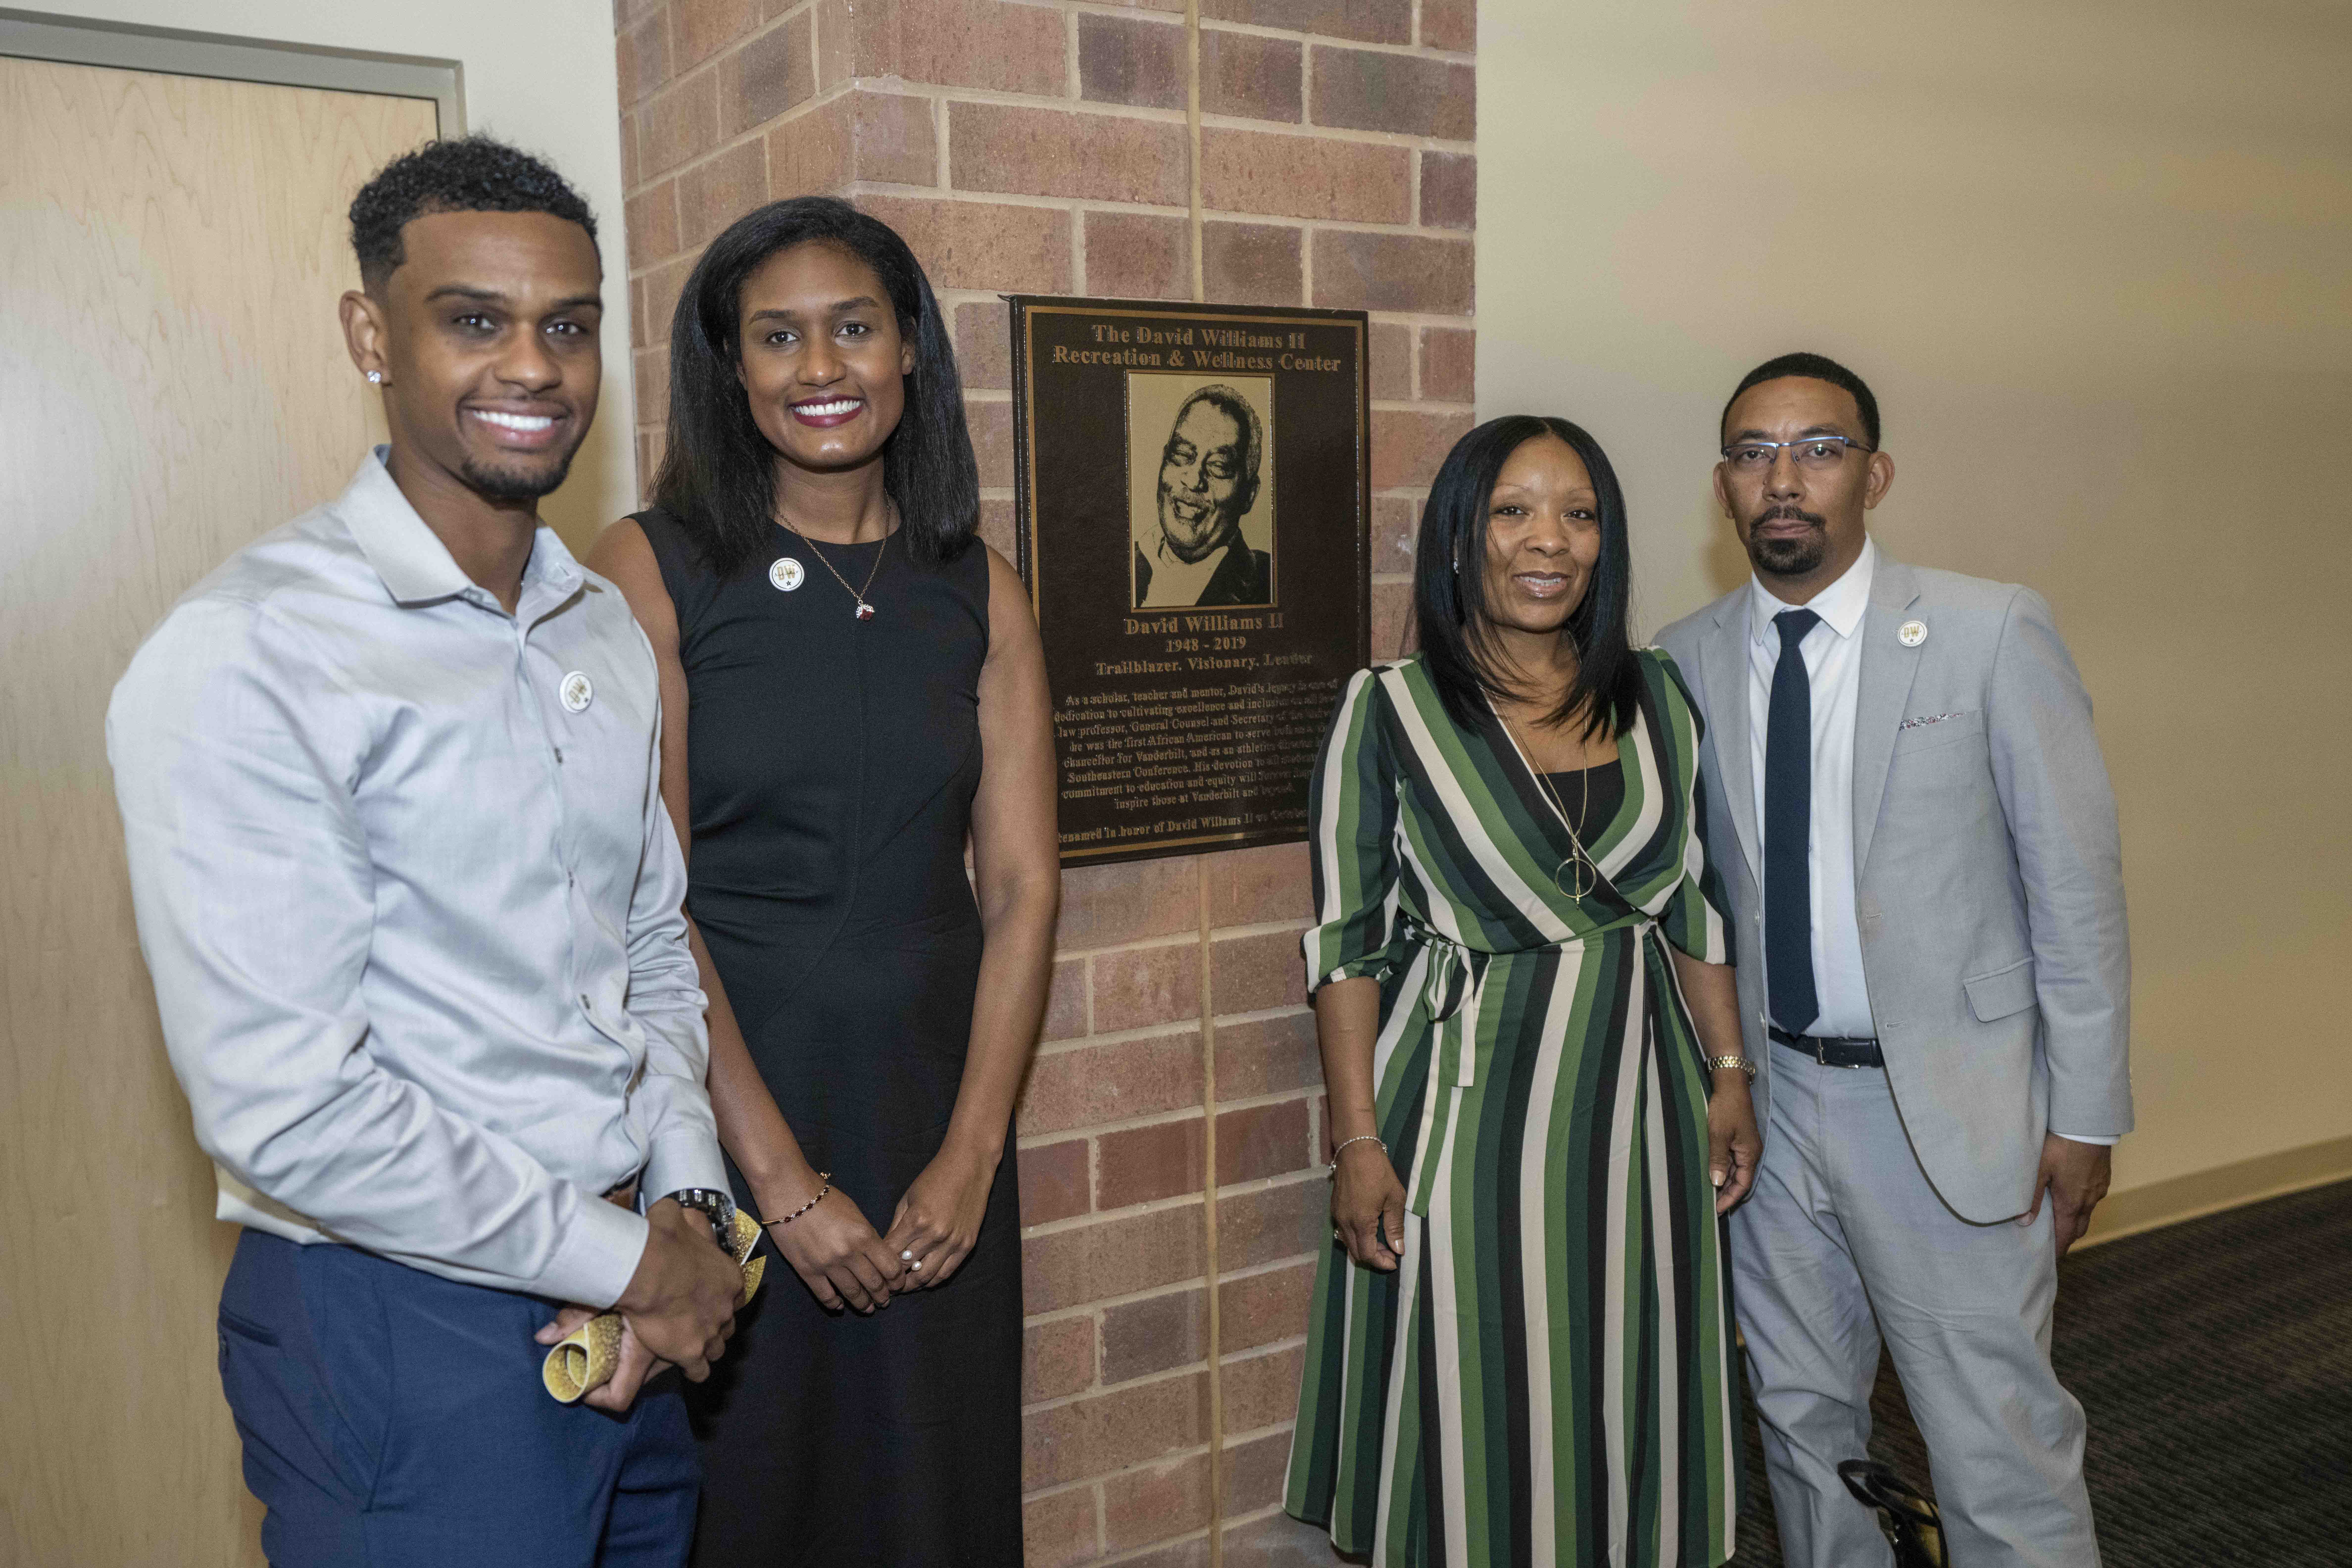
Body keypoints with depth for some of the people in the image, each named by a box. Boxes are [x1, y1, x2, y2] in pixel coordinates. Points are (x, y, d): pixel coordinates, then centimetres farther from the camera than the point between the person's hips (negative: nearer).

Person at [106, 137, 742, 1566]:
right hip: (402, 1337, -7)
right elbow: (285, 1112, -21)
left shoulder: (610, 631, 7)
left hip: (626, 1318, 7)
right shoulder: (247, 659, -17)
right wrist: (623, 1259, -13)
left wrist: (688, 1207, -3)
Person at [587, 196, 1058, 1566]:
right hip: (716, 1113, -3)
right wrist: (781, 1176, -14)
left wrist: (971, 1155, -7)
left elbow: (1022, 888, 1)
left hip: (933, 1116, 3)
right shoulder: (654, 569, -6)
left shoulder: (979, 592, 4)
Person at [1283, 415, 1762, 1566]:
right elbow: (1347, 942, -8)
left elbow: (1694, 904, 10)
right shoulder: (1390, 712, -9)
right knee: (1481, 1411, 8)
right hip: (1469, 1112, -4)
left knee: (1631, 1397, 16)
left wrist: (1730, 1077, 6)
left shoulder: (1655, 696, 4)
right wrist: (1359, 1143, -11)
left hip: (1636, 1107, 4)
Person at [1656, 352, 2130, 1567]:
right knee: (1801, 1421, 19)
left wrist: (2085, 1113, -6)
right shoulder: (1686, 661, 1)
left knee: (2000, 1445, 2)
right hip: (1770, 1097, 4)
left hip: (1951, 1104, -3)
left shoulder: (1991, 633, -8)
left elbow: (2075, 878, -6)